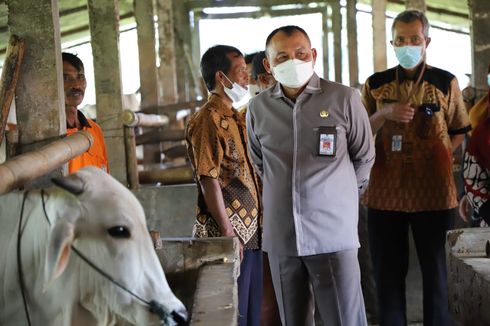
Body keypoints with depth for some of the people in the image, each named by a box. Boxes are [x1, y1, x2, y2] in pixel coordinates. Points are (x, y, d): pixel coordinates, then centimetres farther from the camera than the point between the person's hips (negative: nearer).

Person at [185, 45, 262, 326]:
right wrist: (228, 233, -19)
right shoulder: (208, 120, -13)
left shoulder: (238, 119, 14)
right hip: (229, 233, -8)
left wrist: (257, 226, 15)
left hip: (251, 231, 8)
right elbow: (209, 181, -18)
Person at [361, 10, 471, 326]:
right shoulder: (375, 84, 6)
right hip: (386, 192, 1)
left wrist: (436, 156, -4)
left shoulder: (446, 82, 3)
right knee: (388, 271, 7)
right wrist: (383, 114, -12)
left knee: (434, 269, 8)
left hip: (433, 191, -1)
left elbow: (459, 133, 10)